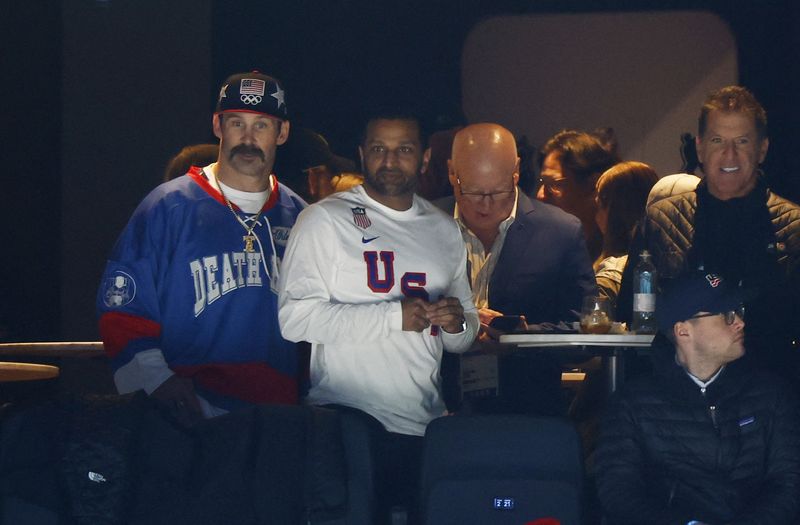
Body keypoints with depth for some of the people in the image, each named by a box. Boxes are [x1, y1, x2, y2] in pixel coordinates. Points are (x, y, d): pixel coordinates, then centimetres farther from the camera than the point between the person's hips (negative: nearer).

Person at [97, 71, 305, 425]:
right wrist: (156, 379, -15)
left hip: (279, 412, 3)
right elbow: (121, 306, -3)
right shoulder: (168, 207, 1)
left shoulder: (297, 216, 13)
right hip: (190, 412, -3)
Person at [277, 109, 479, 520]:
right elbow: (295, 317, -14)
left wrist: (457, 323, -3)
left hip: (426, 426, 5)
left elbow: (465, 337, 22)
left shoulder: (444, 230, 17)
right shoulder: (325, 220, -2)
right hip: (349, 424, -5)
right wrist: (395, 315, -17)